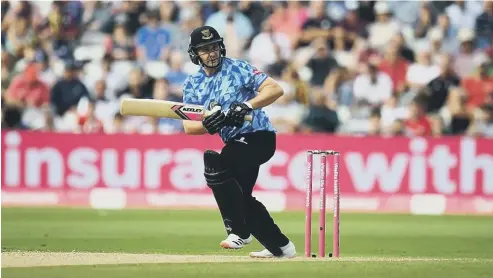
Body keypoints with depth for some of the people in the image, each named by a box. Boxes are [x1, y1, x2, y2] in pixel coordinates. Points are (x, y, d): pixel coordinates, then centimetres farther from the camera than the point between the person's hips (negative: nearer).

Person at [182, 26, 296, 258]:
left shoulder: (238, 69, -9)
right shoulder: (192, 84, 6)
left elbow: (276, 89, -18)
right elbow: (188, 126, -2)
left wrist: (247, 105, -32)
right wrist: (208, 125, -23)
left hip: (259, 136, -8)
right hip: (236, 143, 8)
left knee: (215, 163, -28)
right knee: (240, 197, 14)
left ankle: (238, 231, -21)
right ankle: (281, 246, 28)